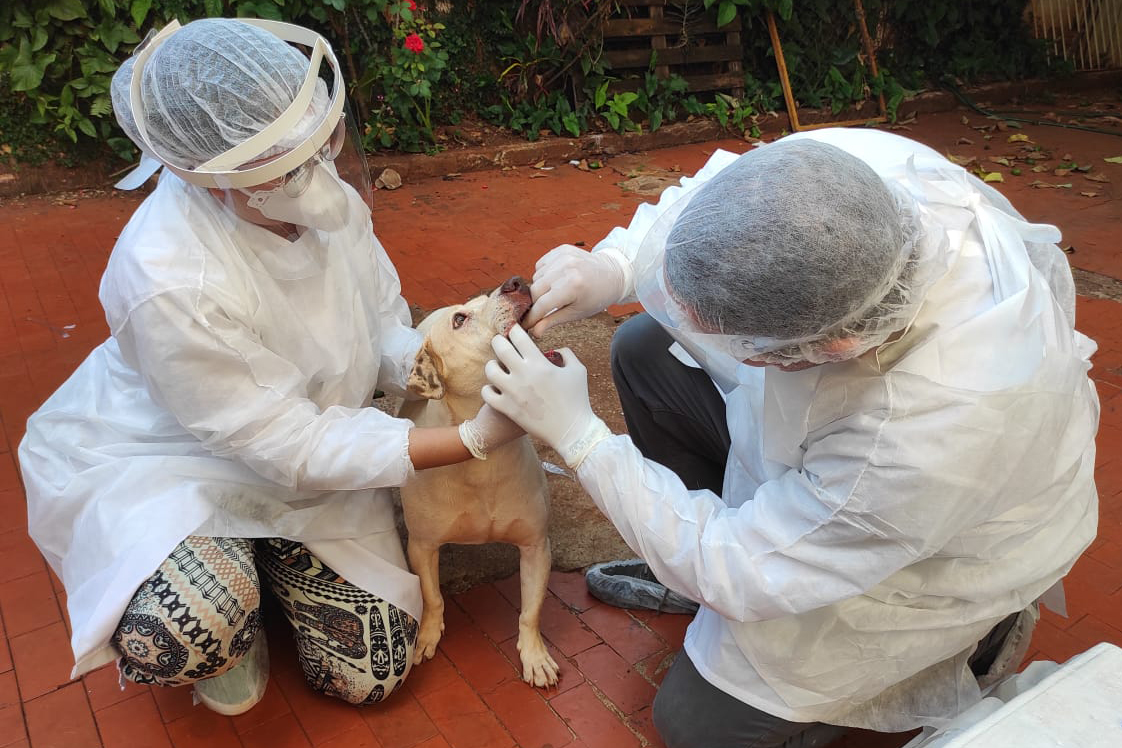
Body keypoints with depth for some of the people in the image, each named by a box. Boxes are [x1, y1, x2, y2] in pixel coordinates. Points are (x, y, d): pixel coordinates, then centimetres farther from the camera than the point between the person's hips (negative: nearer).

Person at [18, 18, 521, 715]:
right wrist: (477, 438, -34)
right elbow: (299, 450, -30)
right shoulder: (168, 283, -35)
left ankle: (261, 553, 27)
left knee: (373, 675, 2)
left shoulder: (325, 193, -17)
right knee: (179, 642, -37)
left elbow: (388, 335, -5)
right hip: (166, 461, -5)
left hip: (310, 440, 5)